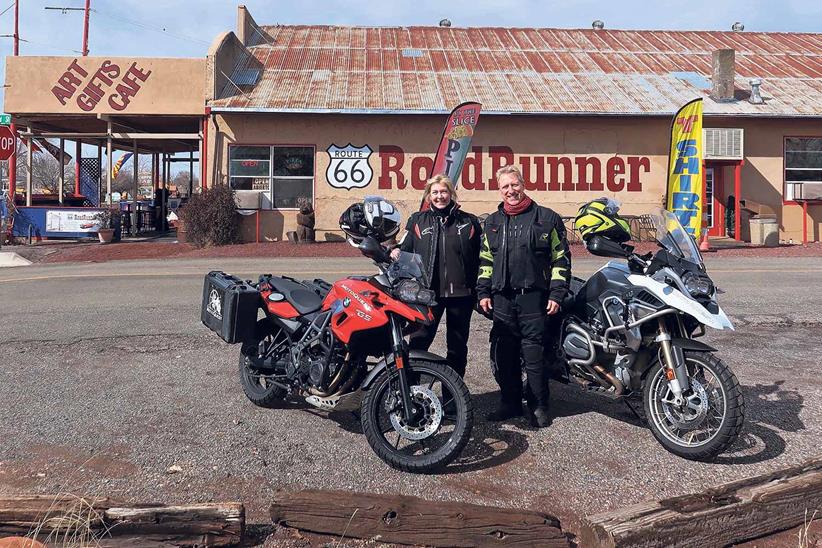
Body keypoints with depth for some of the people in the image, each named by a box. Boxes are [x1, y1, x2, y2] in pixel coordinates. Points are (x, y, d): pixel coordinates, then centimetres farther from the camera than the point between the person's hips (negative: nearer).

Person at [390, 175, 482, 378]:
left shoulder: (469, 222, 7)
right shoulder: (417, 220, 8)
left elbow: (479, 257, 8)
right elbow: (405, 249, 10)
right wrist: (396, 252, -14)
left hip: (460, 293, 1)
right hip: (427, 292, -1)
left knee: (458, 346, 11)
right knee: (418, 342, -5)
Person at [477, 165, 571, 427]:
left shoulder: (547, 218, 4)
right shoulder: (492, 222, 15)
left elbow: (561, 258, 3)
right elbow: (485, 260, 19)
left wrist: (556, 294, -4)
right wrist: (483, 292, 10)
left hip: (533, 297, -4)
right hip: (501, 298, 4)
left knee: (534, 355, -2)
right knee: (503, 355, 7)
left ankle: (539, 407, 12)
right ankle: (510, 403, 21)